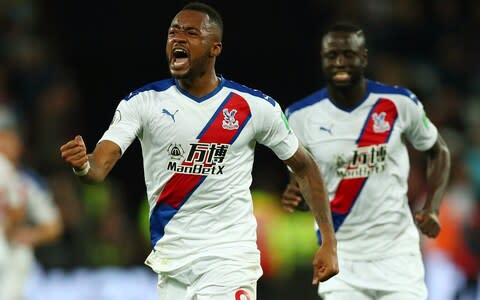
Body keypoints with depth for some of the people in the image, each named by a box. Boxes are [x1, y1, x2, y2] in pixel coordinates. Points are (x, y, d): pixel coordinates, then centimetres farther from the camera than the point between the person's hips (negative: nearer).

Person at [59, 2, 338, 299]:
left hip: (229, 261, -3)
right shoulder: (144, 102, -2)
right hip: (172, 262, 3)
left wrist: (329, 242, 3)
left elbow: (304, 166, 9)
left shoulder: (254, 107, -3)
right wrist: (83, 165, -38)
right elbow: (100, 167, -13)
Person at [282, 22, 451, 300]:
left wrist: (432, 208, -4)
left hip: (397, 252, 0)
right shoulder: (302, 116, -4)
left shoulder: (399, 103, -5)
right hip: (341, 256, 0)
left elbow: (438, 151, 10)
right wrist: (294, 194, -15)